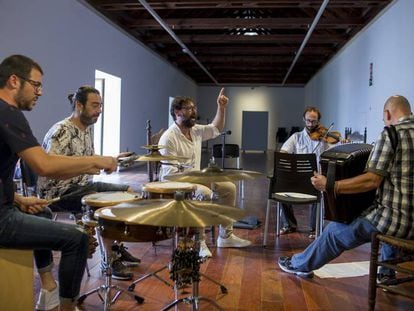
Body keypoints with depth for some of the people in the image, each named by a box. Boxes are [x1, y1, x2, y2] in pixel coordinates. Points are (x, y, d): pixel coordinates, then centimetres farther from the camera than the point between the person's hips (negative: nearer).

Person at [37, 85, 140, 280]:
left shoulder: (88, 128, 8)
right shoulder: (61, 132, -21)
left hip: (83, 185, 10)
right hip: (60, 193, -10)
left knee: (127, 191, 8)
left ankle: (118, 247, 16)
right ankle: (110, 260, -12)